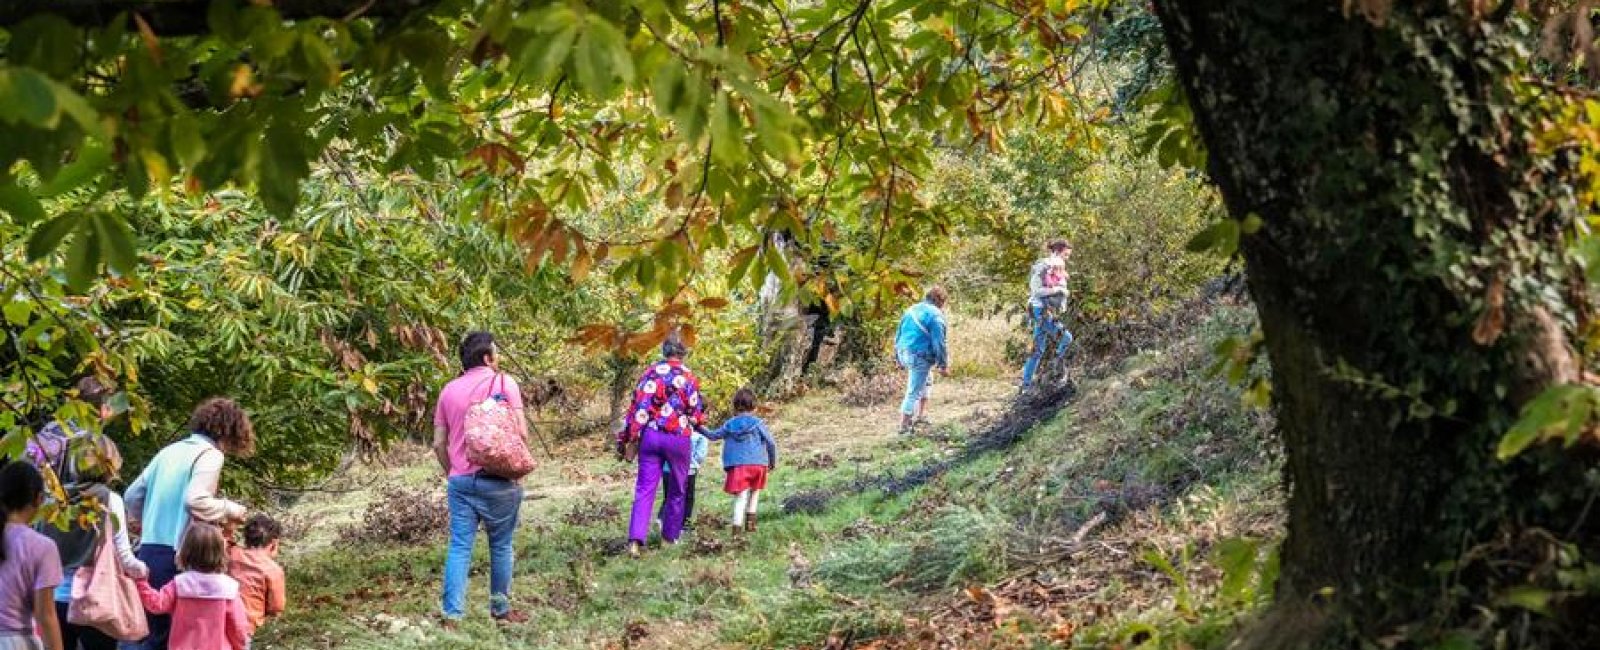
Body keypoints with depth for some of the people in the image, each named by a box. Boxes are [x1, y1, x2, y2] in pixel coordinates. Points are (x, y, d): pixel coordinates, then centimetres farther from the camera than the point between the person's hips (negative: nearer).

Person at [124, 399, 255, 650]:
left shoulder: (170, 451, 18)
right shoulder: (210, 454, -6)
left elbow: (133, 494, 21)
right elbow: (195, 500, -21)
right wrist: (229, 509, -5)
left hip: (147, 553, 8)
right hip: (177, 558, -8)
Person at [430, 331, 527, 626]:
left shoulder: (449, 390, 10)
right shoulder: (504, 383, -3)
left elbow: (439, 443, 10)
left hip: (460, 480, 4)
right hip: (497, 480, -4)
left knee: (460, 546, 2)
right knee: (501, 545, 10)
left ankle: (452, 614, -4)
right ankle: (500, 607, 21)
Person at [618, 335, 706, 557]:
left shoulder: (651, 373, 4)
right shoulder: (689, 377, -1)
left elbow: (637, 407, -1)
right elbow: (697, 414, 0)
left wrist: (626, 438, 2)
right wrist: (697, 421, 24)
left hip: (650, 436, 2)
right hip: (678, 438, -1)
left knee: (644, 490, -1)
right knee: (677, 491, 16)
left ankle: (635, 540, -15)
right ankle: (670, 536, 23)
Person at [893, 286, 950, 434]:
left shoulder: (911, 310, 13)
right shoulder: (935, 315, -12)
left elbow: (898, 336, 19)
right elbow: (939, 343, -16)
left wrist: (898, 357, 26)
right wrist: (943, 365, -10)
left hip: (904, 354, 9)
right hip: (920, 358, -9)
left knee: (924, 383, 28)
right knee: (913, 393, 0)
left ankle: (918, 416, 28)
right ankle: (904, 426, 4)